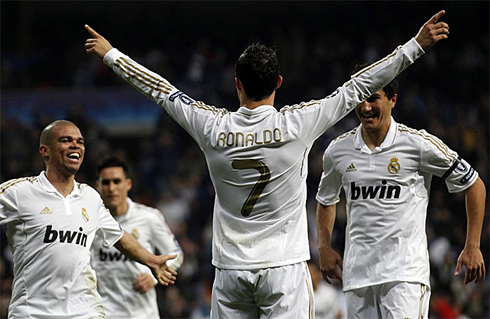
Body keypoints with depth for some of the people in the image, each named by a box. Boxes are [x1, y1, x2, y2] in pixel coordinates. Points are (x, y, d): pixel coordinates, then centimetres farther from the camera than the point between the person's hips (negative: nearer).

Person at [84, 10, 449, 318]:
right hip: (284, 268, -2)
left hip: (230, 271, 2)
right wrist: (416, 45, 1)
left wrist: (110, 54, 26)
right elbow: (359, 88, -4)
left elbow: (162, 90, 12)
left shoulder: (213, 126, -2)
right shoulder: (296, 124, -7)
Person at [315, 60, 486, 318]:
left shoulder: (419, 144, -5)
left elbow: (474, 185, 4)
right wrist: (324, 247, 12)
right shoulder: (338, 150, 7)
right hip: (357, 271, 4)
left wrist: (472, 246, 0)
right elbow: (326, 200, 27)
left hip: (406, 270, -4)